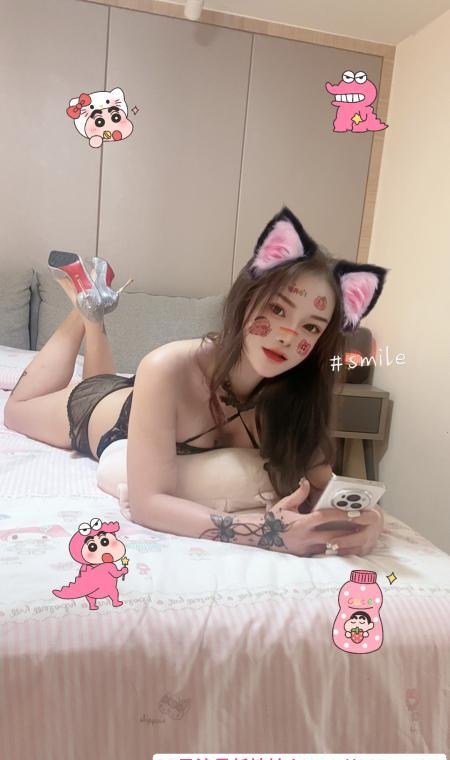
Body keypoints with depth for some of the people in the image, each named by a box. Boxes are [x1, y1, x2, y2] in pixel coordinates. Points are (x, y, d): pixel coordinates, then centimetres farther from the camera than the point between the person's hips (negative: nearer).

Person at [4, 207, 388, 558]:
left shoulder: (298, 391, -34)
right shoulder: (169, 370, -46)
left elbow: (323, 484, -26)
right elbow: (148, 503, -48)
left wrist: (359, 516, -48)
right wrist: (266, 531, -60)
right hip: (96, 411, -3)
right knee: (17, 410, 28)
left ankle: (95, 317, 41)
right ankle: (89, 307, 28)